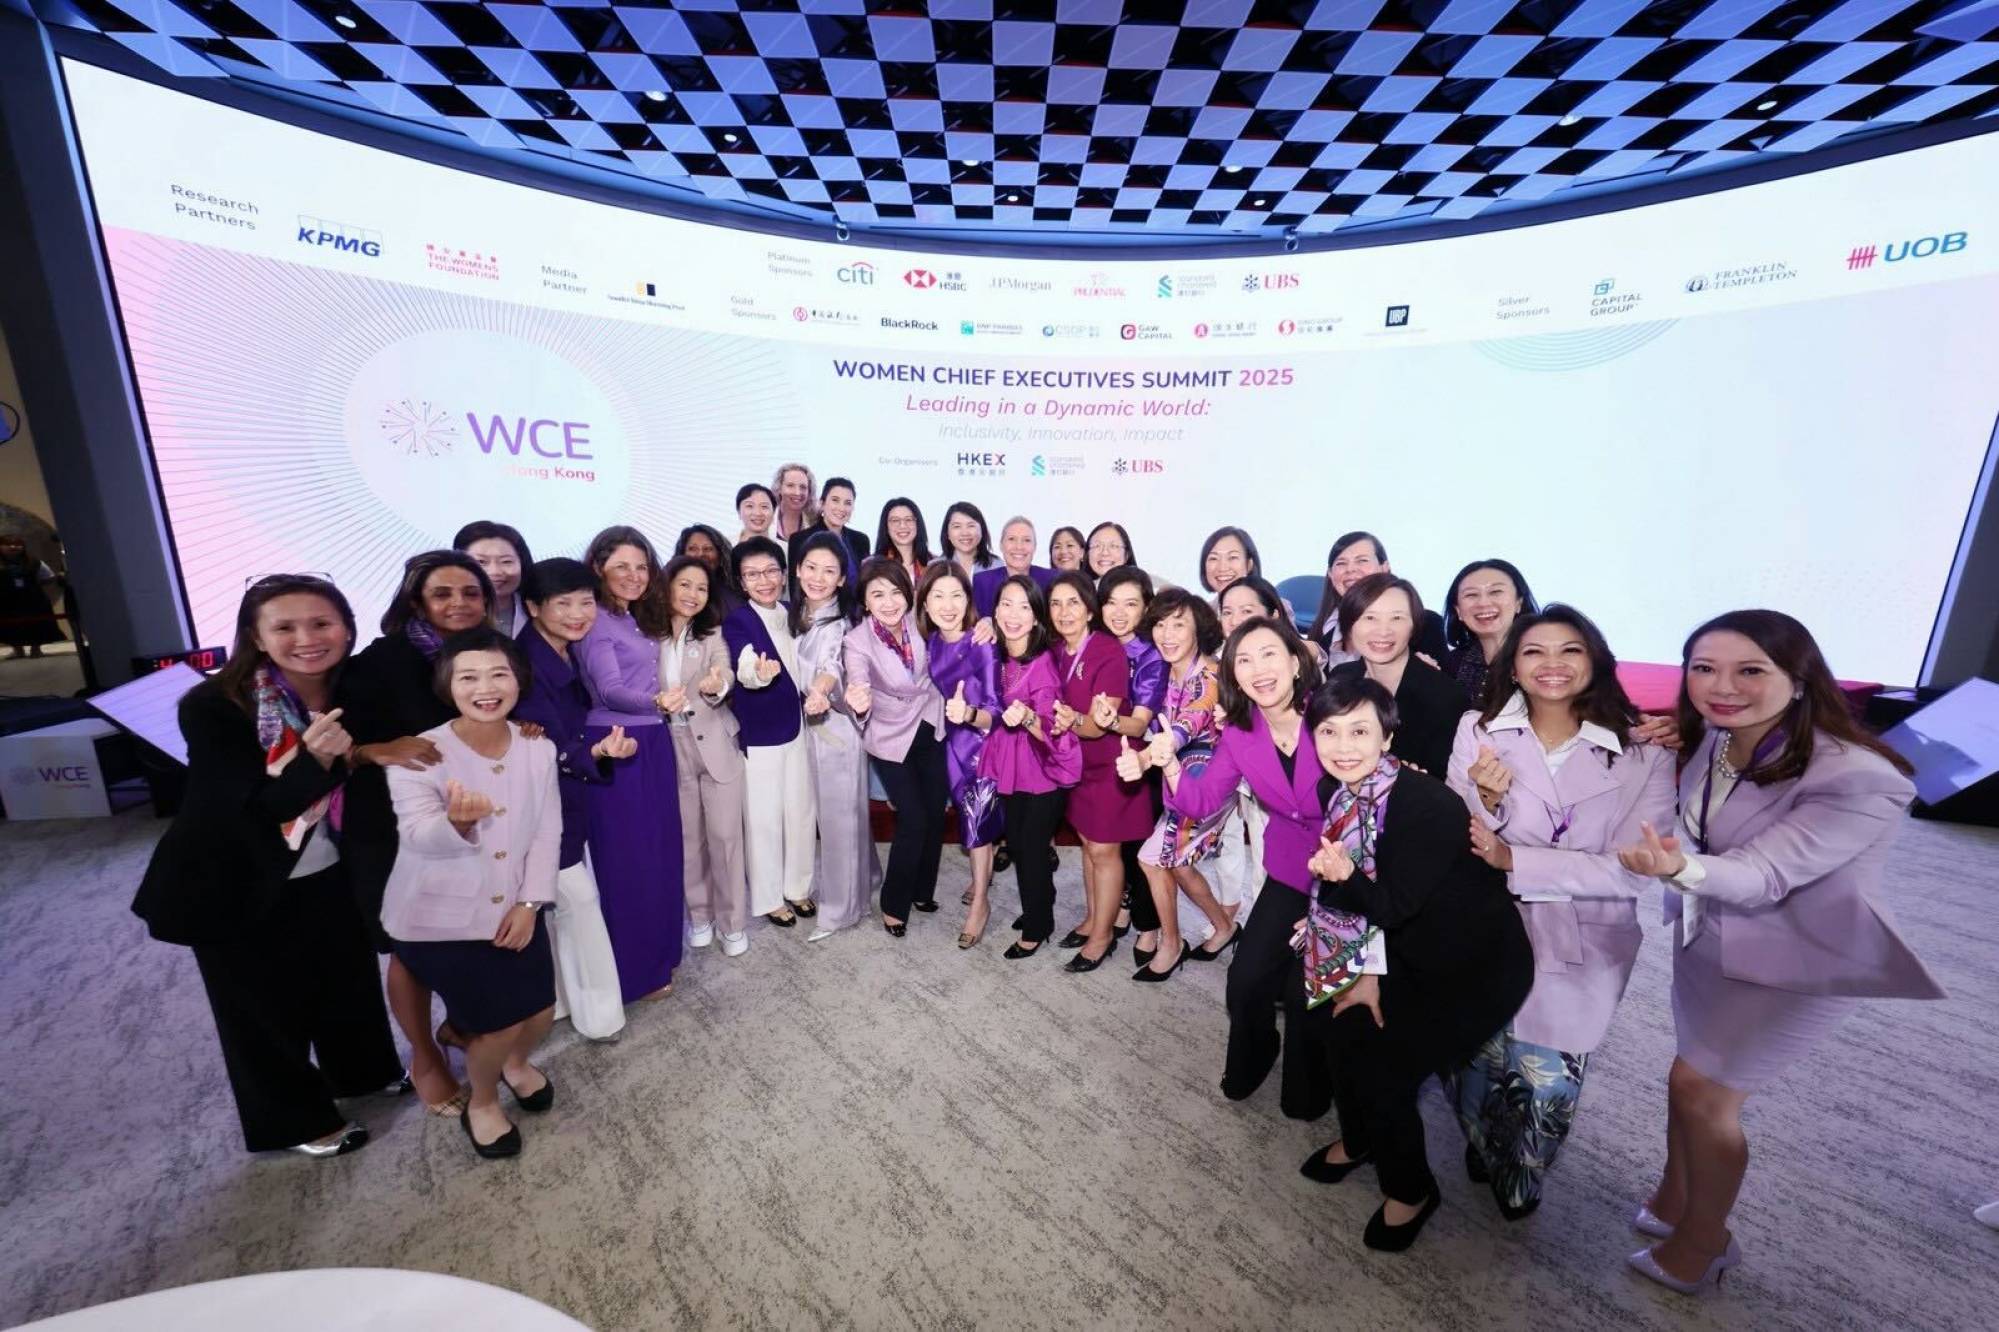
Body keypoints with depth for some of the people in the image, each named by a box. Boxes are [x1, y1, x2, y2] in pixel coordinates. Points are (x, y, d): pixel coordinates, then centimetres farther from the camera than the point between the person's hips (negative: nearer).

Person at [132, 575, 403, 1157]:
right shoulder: (212, 707, -23)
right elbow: (259, 806, -27)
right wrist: (316, 758, -43)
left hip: (332, 878, 4)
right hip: (241, 889, -4)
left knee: (348, 979, 23)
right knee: (264, 1010, 15)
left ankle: (366, 1071, 49)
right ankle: (297, 1119, 39)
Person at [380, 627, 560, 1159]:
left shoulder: (539, 749, -6)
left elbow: (547, 832, -4)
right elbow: (418, 837, -27)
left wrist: (530, 902, -11)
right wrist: (457, 823, -50)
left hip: (514, 909, 4)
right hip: (440, 917, -3)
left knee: (540, 1014, 8)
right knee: (497, 1023, -3)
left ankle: (515, 1062, 46)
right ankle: (481, 1104, 31)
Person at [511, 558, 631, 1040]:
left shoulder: (569, 654, 1)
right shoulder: (526, 666, -24)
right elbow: (546, 753, -25)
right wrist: (597, 752, -40)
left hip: (570, 800, 8)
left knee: (561, 903, 19)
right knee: (579, 900, 4)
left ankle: (555, 1001, 37)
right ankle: (596, 1011, 22)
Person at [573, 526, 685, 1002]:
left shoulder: (639, 619, 14)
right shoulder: (596, 621, -12)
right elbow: (610, 689, -25)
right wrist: (655, 702, -40)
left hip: (653, 743, 8)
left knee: (661, 848, 14)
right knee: (627, 857, 2)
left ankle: (660, 950, 30)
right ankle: (633, 968, 18)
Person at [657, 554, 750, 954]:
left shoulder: (714, 634, -1)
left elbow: (724, 679, -15)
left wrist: (716, 687, -38)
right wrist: (658, 703, -17)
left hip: (716, 745, -1)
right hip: (673, 749, 2)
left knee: (725, 836, 3)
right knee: (689, 837, 13)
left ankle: (733, 921, 17)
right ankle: (700, 914, 31)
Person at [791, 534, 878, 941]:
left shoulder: (841, 621, -17)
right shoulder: (796, 614, 6)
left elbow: (832, 663, -38)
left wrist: (820, 691, -57)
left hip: (837, 725, -8)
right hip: (808, 724, 8)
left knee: (839, 814, 3)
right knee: (821, 812, 19)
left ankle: (839, 906, 19)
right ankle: (863, 879, 39)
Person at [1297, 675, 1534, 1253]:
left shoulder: (1428, 803, -30)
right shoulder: (1339, 793, -10)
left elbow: (1394, 904, -25)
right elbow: (1367, 896, 0)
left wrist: (1343, 878, -42)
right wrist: (1370, 973, 0)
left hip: (1482, 966, -6)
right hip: (1411, 955, 7)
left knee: (1382, 1070, -6)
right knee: (1341, 1031, 9)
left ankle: (1411, 1190, 24)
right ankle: (1359, 1139, 39)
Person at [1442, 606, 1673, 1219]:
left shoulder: (1644, 752, -7)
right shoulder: (1478, 729, -6)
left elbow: (1630, 871, -13)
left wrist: (1512, 860, -20)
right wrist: (1486, 798, -25)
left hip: (1580, 945, 0)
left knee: (1547, 1082, 8)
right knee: (1475, 1059, 9)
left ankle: (1520, 1178, 43)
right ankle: (1485, 1147, 45)